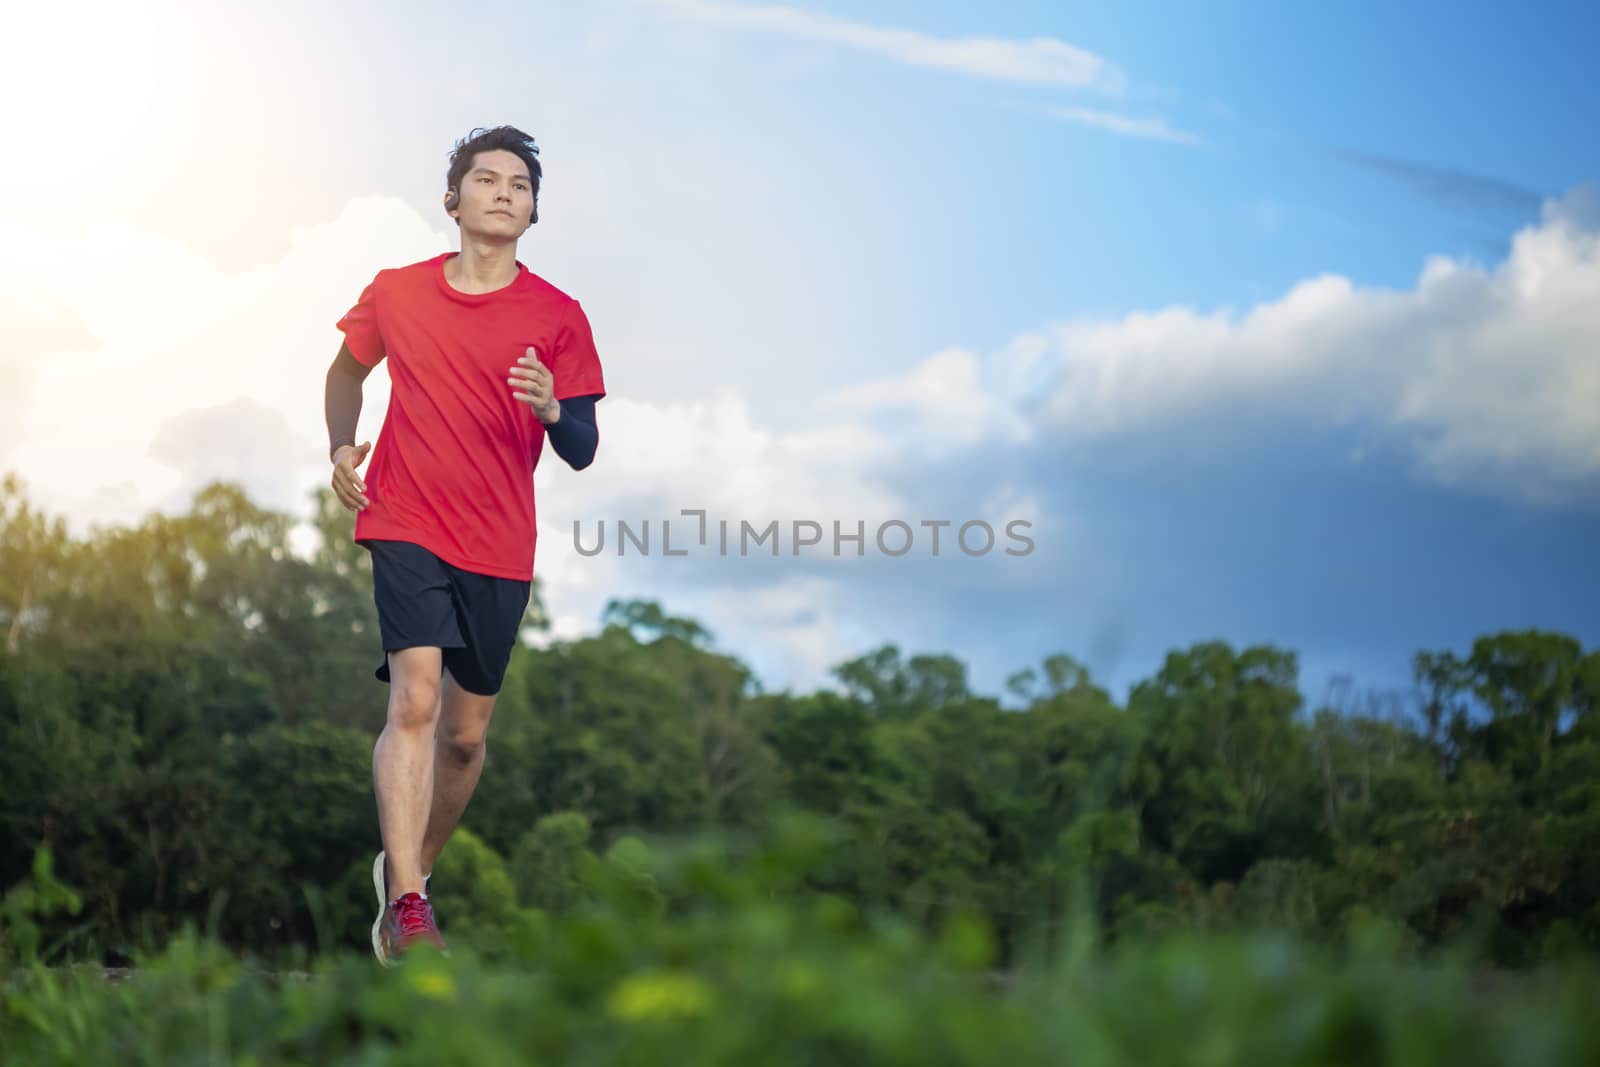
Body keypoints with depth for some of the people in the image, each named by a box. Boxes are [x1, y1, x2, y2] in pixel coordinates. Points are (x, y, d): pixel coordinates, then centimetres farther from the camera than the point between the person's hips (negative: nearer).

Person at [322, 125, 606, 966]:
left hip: (500, 548, 2)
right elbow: (348, 368, 22)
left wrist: (551, 410, -23)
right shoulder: (395, 293, 2)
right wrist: (341, 448, 7)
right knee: (415, 700, -20)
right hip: (406, 526, -2)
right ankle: (406, 909, -22)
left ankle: (410, 866, 34)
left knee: (466, 732, 10)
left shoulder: (558, 317, -1)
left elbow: (581, 453, -1)